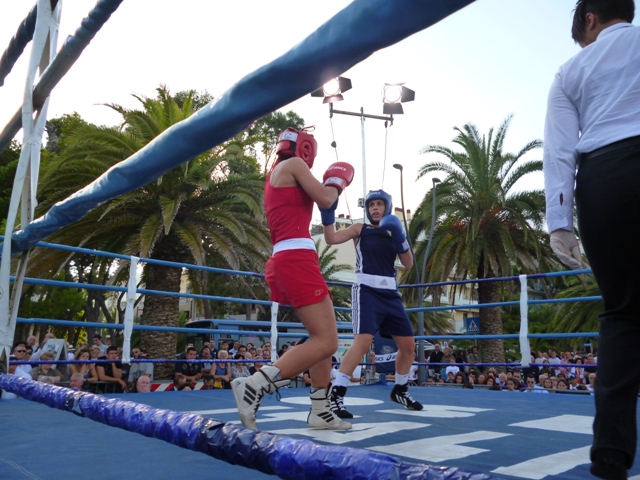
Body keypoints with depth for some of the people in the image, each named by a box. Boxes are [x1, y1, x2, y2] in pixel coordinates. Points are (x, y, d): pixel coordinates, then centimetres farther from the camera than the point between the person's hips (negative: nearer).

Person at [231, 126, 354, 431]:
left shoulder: (275, 175, 26)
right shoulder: (293, 164, 0)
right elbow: (325, 200, -10)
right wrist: (336, 181, 12)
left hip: (284, 260, 10)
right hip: (296, 258, -10)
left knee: (323, 337, 15)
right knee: (326, 342, -12)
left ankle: (320, 412, 17)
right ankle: (254, 386, -19)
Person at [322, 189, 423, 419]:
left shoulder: (393, 231, 16)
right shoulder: (360, 229, 6)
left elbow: (408, 264, 6)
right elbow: (331, 239, -8)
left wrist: (399, 238, -8)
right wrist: (327, 214, -22)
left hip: (390, 293, 6)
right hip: (367, 290, -5)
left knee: (408, 345, 10)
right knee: (363, 342, -24)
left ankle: (399, 391, 32)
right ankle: (335, 395, -20)